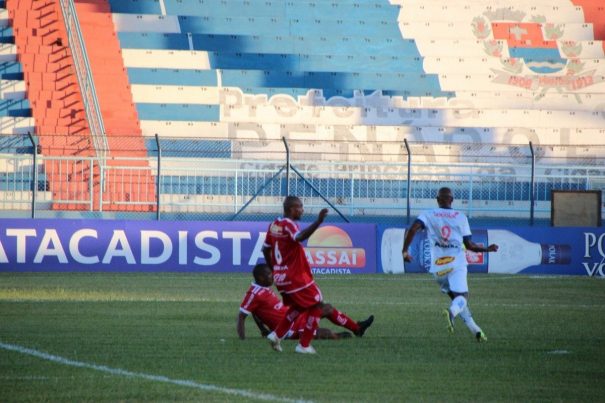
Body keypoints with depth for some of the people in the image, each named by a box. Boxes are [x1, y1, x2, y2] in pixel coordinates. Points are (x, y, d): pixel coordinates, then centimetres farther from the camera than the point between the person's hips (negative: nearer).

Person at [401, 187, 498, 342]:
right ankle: (452, 312, -45)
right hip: (457, 263, -2)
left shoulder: (429, 215, 8)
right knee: (461, 296, -9)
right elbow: (469, 245, 10)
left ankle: (474, 329, 8)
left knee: (455, 296, 17)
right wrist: (487, 249, 27)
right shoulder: (461, 217, 9)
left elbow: (413, 228, -9)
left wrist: (405, 250, -1)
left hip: (438, 267, 2)